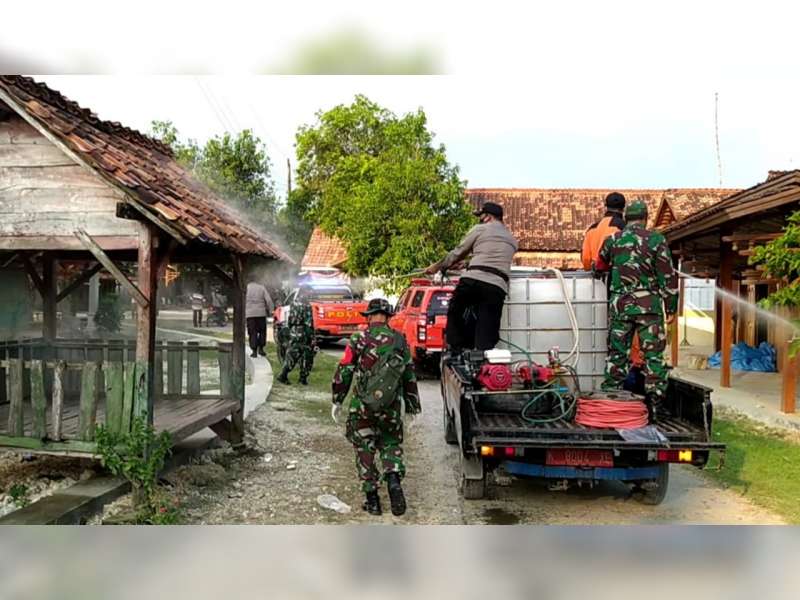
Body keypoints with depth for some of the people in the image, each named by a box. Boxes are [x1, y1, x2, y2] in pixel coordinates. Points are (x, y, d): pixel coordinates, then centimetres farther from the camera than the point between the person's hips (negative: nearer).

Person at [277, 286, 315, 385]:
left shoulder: (294, 303, 10)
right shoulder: (306, 305, -14)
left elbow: (289, 321, 15)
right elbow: (308, 323, -17)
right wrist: (312, 337, -14)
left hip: (293, 333, 7)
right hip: (302, 334, -7)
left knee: (291, 355, 12)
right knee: (306, 357, 4)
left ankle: (283, 376, 9)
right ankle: (303, 378, 7)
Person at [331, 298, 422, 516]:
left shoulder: (359, 339, -5)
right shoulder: (399, 340, 2)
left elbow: (343, 372, -4)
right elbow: (409, 375, 8)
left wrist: (337, 401, 6)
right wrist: (412, 404, 17)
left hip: (362, 406, -2)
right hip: (391, 407, 2)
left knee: (364, 449, 10)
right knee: (391, 445, 18)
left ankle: (372, 498, 13)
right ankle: (394, 480, -6)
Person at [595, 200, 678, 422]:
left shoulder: (612, 240, 7)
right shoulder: (656, 239, -1)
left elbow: (600, 268, 22)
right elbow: (668, 276, -3)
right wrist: (671, 307, 3)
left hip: (620, 304, 2)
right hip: (649, 305, -2)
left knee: (617, 354, 9)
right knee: (653, 356, 3)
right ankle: (654, 407, 3)